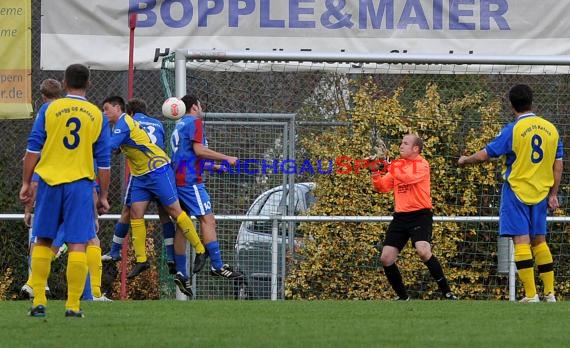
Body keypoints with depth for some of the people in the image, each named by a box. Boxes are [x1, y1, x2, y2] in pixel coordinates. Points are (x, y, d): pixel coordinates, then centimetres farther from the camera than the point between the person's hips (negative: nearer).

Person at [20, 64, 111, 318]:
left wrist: (26, 183, 5)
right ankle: (73, 305, -5)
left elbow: (33, 149, 0)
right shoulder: (97, 116, 5)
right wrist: (103, 196, 11)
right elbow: (104, 161, 5)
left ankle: (38, 302, 6)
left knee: (43, 241, 11)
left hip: (50, 182, 1)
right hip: (80, 183, -1)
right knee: (77, 245, -1)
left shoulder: (49, 109, 3)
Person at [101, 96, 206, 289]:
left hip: (158, 170, -10)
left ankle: (200, 250, 3)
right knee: (136, 213, -1)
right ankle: (141, 260, 0)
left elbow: (111, 146, -24)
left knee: (174, 210, -6)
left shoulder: (124, 122, -16)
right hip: (140, 175, 10)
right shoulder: (118, 125, 13)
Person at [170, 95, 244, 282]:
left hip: (178, 180, 10)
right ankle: (217, 266, -22)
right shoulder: (194, 122, -5)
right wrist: (226, 158, -12)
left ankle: (180, 272, 7)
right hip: (190, 181, -10)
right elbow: (199, 150, -17)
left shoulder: (179, 126, 23)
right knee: (208, 219, -13)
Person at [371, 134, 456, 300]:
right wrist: (375, 175, -9)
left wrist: (388, 166, -26)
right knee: (386, 259, 1)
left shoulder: (422, 164, -6)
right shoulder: (397, 165, 13)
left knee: (423, 251, -27)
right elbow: (383, 187, 9)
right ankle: (402, 296, 17)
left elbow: (407, 177, -25)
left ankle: (446, 292, -18)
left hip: (420, 215, -7)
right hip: (400, 216, 7)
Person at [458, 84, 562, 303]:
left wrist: (465, 160, 12)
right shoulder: (551, 129, 3)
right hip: (541, 194, 5)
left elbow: (484, 155, -7)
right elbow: (558, 165, 6)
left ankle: (531, 295, -10)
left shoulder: (513, 130, -12)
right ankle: (550, 293, 12)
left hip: (517, 191, -5)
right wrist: (553, 194, 13)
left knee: (521, 241, -4)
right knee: (539, 241, 14)